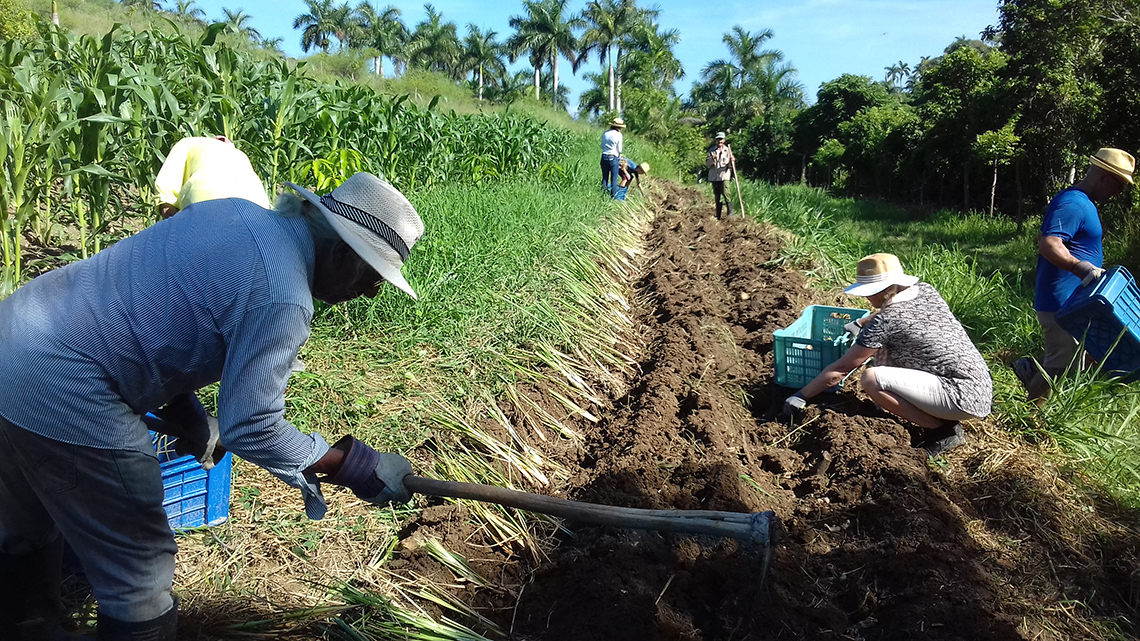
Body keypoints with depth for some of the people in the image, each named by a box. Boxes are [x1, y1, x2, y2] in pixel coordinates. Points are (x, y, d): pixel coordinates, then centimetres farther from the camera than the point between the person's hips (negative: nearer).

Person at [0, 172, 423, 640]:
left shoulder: (235, 211, 4)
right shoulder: (280, 298, -23)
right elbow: (251, 428, -20)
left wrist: (185, 414, 17)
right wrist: (356, 467, -10)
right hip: (61, 395, -10)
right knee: (138, 571, 8)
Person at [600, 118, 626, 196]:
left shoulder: (605, 133, 5)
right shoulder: (618, 135, -8)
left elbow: (602, 146, 12)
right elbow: (619, 149, -1)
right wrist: (619, 155, 18)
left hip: (604, 157, 4)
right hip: (613, 158, -4)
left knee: (604, 178, 12)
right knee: (614, 179, 3)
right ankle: (613, 196, 5)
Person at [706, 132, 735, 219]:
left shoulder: (728, 150, 7)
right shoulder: (712, 150, 11)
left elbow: (730, 165, 5)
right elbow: (707, 164, 5)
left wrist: (732, 161, -17)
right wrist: (712, 158, -13)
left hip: (724, 175, -3)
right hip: (714, 176, 3)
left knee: (726, 194, -16)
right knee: (717, 197, 8)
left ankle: (730, 213, -11)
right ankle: (718, 216, 15)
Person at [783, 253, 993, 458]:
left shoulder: (884, 322, -16)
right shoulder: (926, 292, 6)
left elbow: (841, 368, -10)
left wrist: (801, 396, -2)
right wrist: (860, 323, 35)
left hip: (966, 398, -10)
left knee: (872, 379, -23)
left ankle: (943, 431, -6)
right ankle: (939, 418, 13)